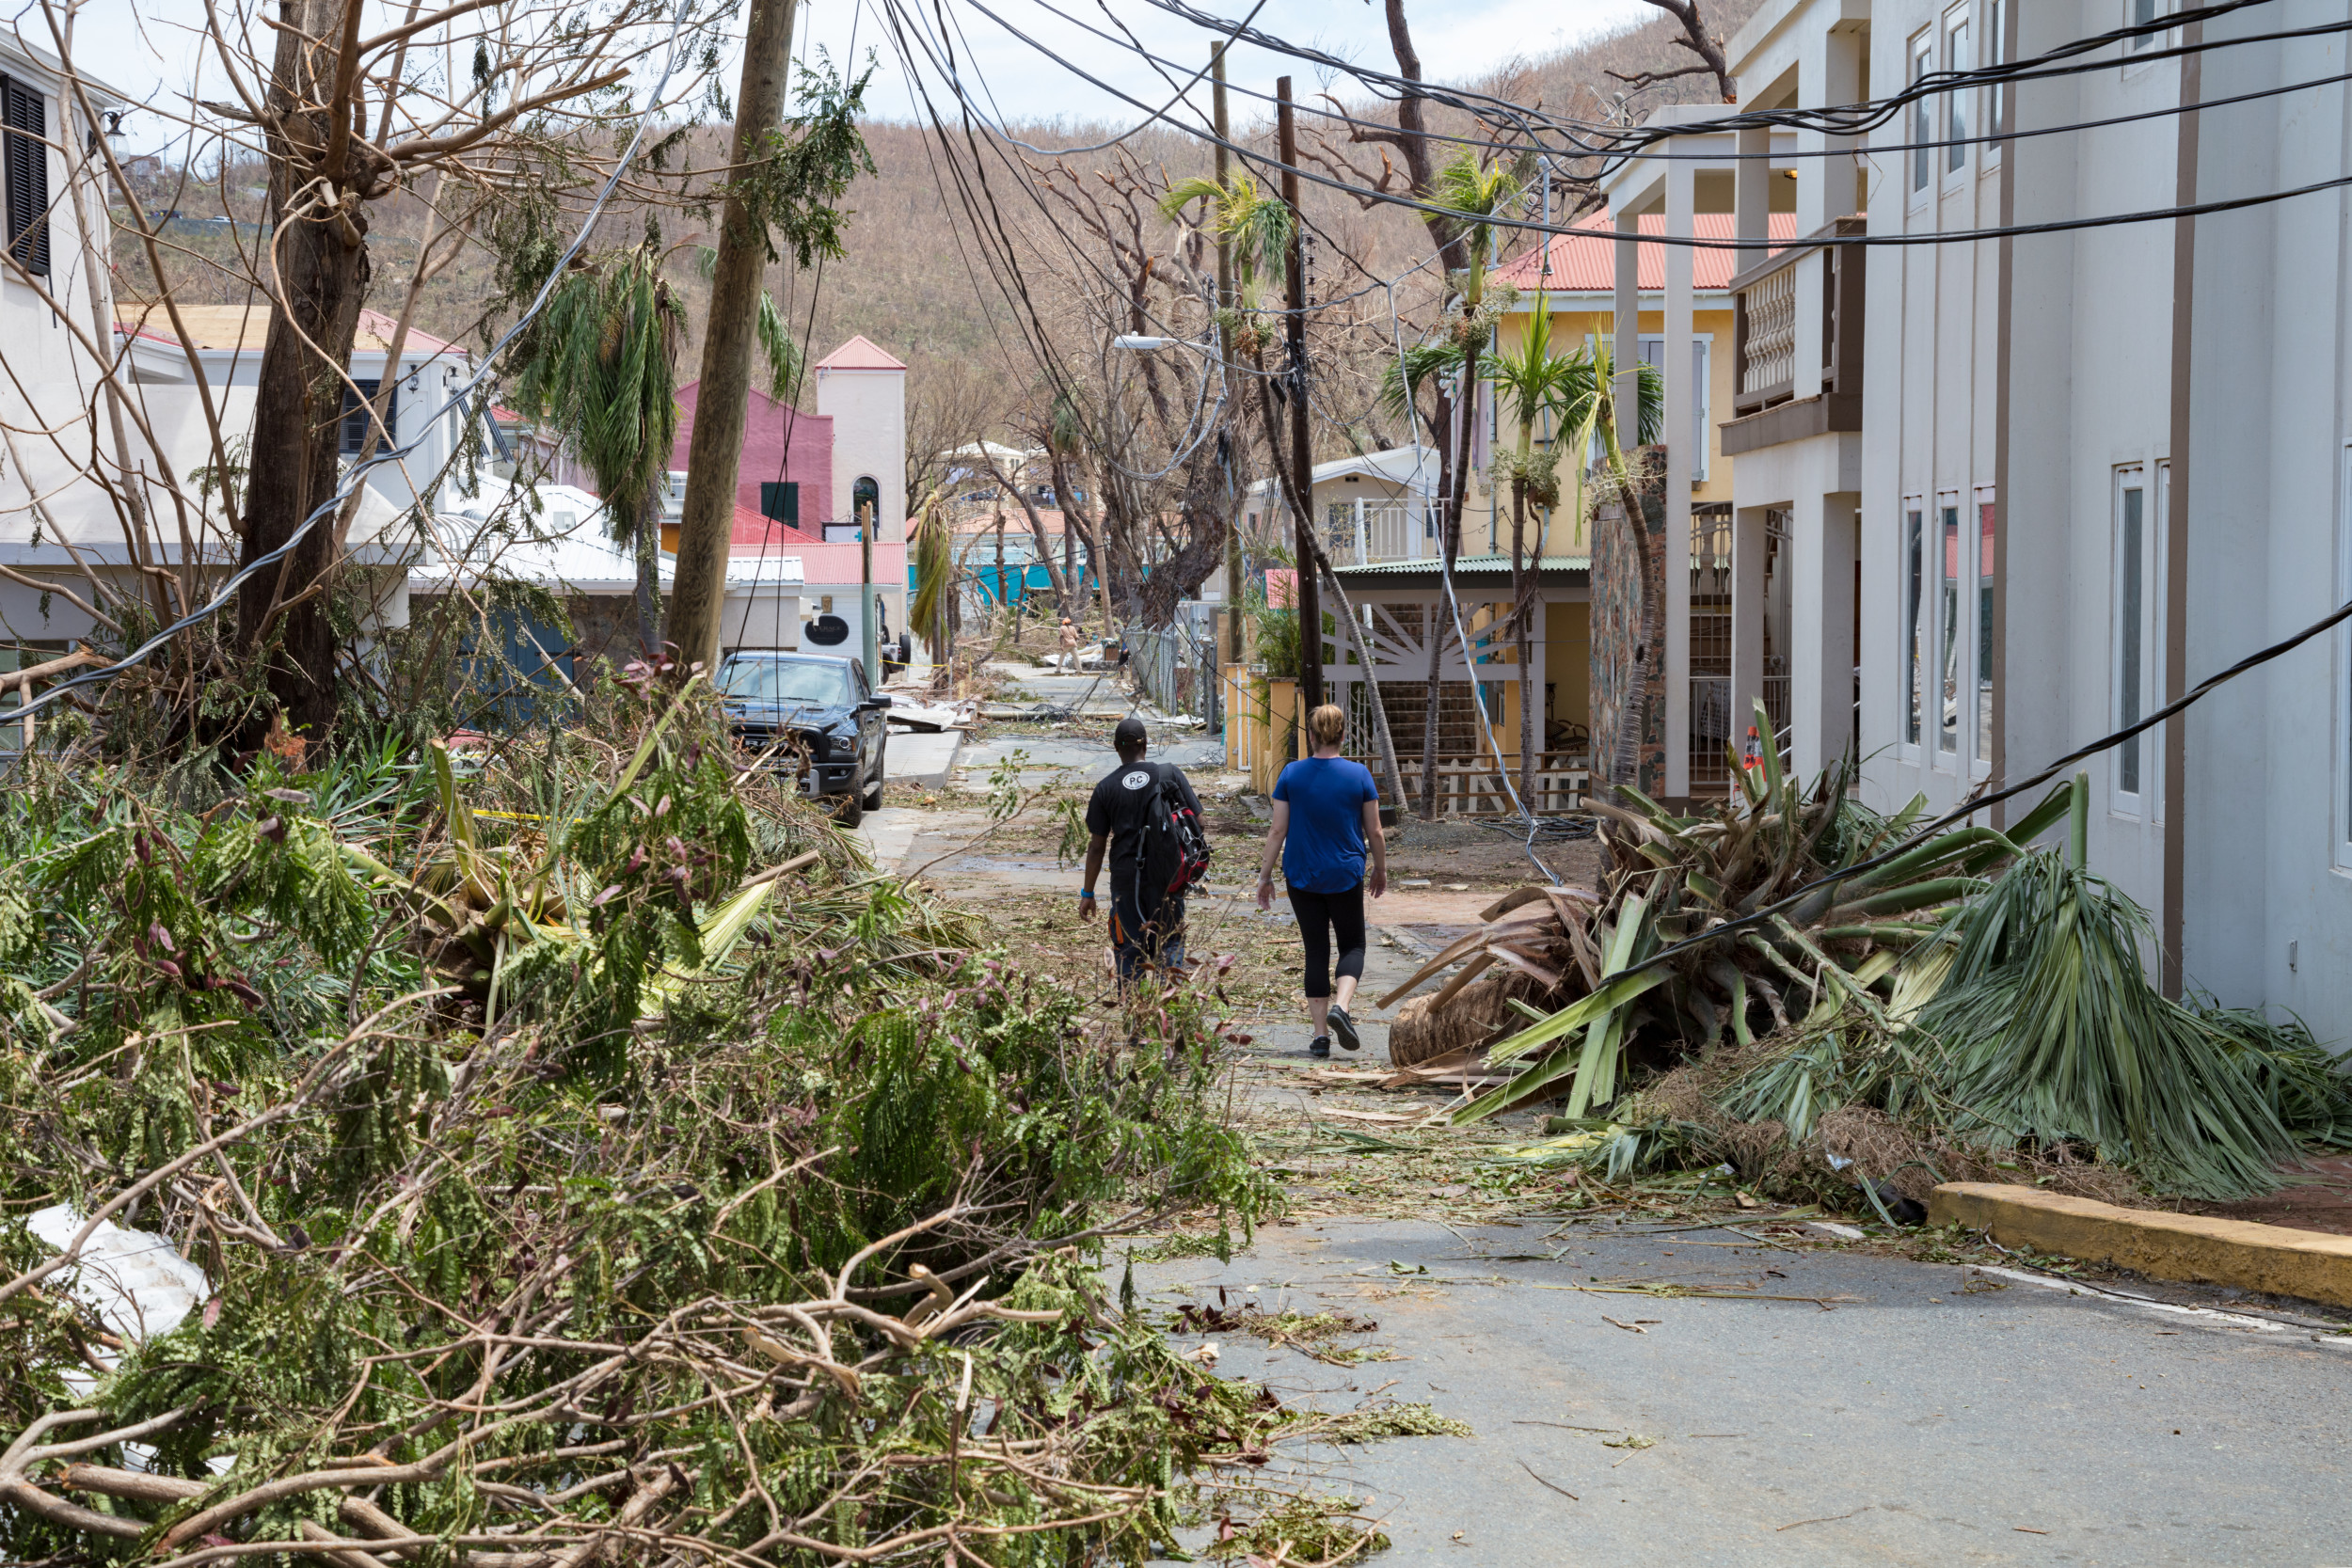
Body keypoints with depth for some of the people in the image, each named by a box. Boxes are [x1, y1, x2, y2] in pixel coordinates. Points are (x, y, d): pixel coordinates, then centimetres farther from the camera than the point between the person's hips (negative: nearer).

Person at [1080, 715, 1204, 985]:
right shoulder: (1171, 775, -2)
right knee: (1171, 943, 9)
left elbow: (1097, 846, 0)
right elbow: (1196, 821, 0)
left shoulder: (1106, 788, -1)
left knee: (1129, 950, 8)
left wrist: (1087, 894, 7)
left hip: (1126, 876, 0)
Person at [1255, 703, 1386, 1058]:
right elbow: (1375, 833, 0)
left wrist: (1265, 875, 4)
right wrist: (1381, 872, 15)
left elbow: (1277, 831, -4)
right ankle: (1340, 1006, -14)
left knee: (1316, 951, 9)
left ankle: (1320, 1035, 6)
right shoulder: (1359, 775, -5)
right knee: (1352, 945, 13)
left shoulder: (1292, 774, -5)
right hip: (1345, 876, -1)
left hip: (1302, 878, 1)